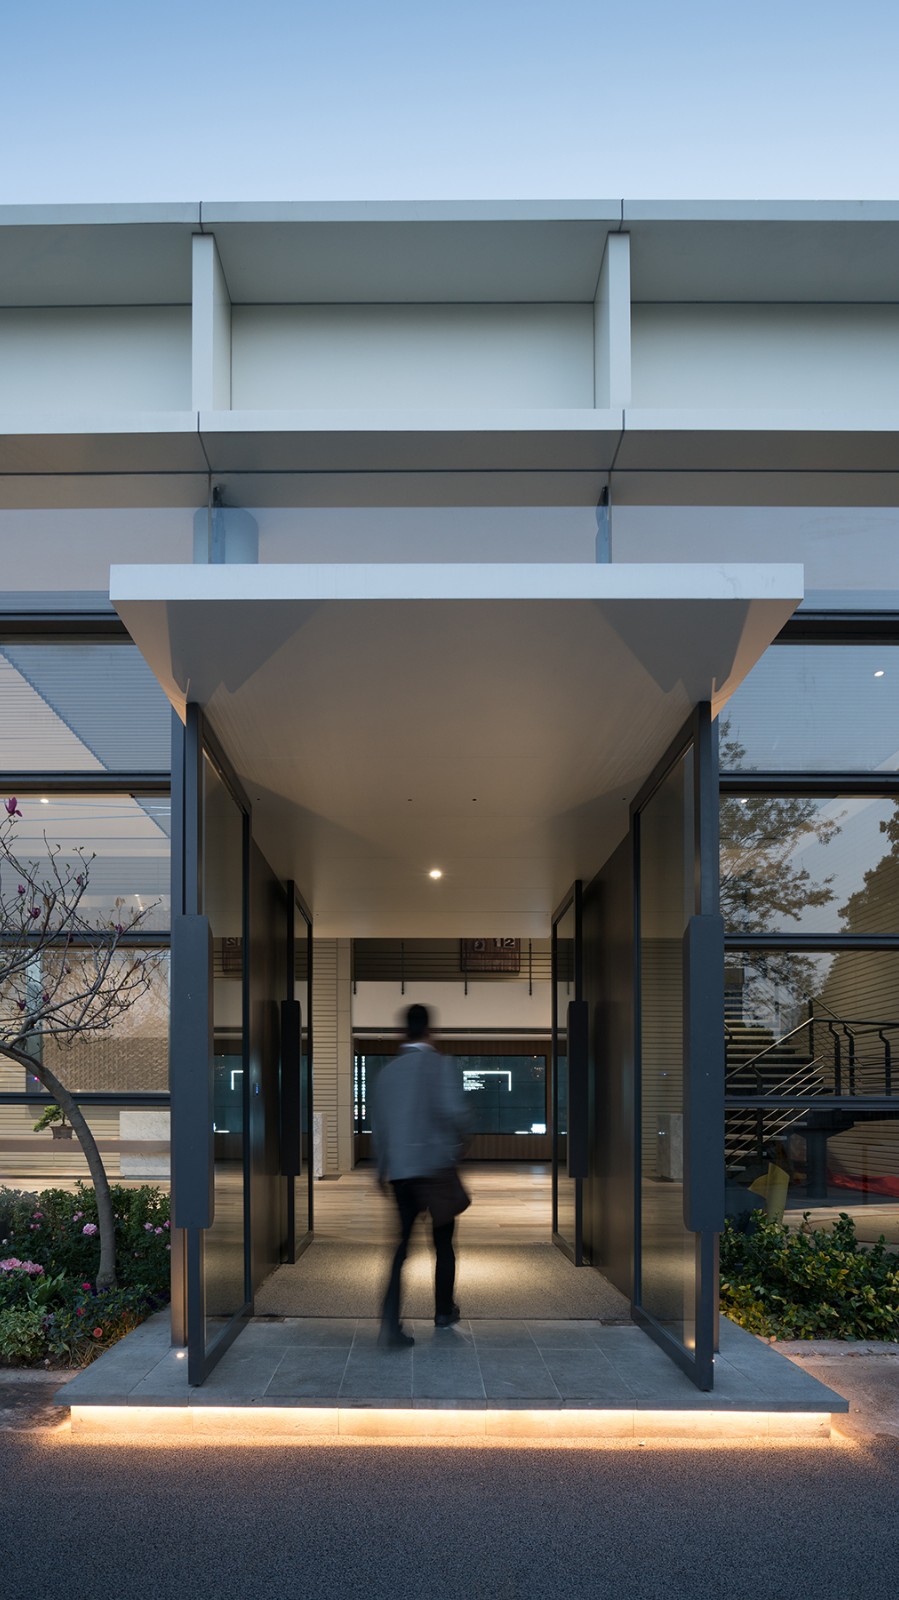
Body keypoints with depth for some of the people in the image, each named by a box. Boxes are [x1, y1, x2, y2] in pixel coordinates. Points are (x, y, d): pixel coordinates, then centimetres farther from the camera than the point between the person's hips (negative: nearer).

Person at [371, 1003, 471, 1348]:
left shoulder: (387, 1070, 7)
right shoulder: (442, 1065, -8)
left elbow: (377, 1122, 11)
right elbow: (454, 1110, -20)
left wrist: (383, 1167, 20)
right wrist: (456, 1144, -1)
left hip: (399, 1170, 4)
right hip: (436, 1164, -4)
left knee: (403, 1242, 6)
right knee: (443, 1240, 15)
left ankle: (390, 1323, -7)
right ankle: (444, 1310, 27)